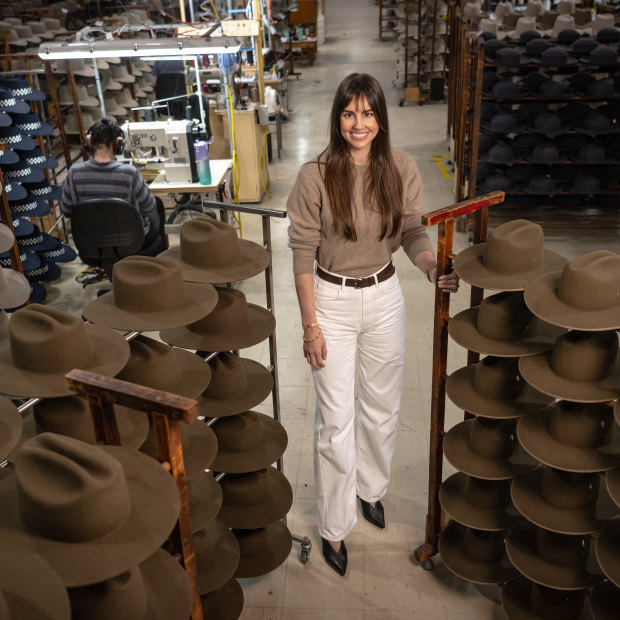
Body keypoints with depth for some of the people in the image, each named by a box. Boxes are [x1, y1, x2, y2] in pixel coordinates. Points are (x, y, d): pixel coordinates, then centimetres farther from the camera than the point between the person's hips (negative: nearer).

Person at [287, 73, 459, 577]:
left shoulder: (401, 168, -6)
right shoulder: (315, 176, -15)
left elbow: (413, 232, 0)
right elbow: (303, 255, -11)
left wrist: (433, 267, -23)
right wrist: (310, 326, -10)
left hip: (384, 298, 3)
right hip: (332, 300, -3)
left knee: (382, 407, 19)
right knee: (336, 420, 3)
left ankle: (371, 488, 47)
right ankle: (334, 527, 24)